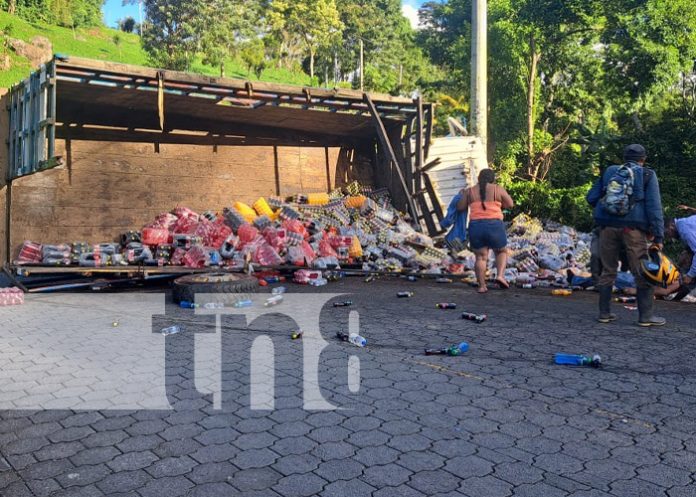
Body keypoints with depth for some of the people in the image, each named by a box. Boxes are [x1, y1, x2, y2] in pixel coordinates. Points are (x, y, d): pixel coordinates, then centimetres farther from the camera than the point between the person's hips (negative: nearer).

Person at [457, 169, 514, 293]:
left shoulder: (469, 191, 9)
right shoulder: (498, 189, 5)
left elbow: (460, 207, 13)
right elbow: (510, 204, 9)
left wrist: (463, 195, 30)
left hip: (475, 226, 2)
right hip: (494, 225, -2)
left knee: (481, 256, 9)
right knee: (502, 251, 17)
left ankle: (482, 285, 4)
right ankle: (500, 275, -1)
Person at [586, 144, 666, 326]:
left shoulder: (609, 172, 13)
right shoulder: (647, 175, 4)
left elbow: (591, 198, 11)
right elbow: (654, 206, -4)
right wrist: (658, 236, -5)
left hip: (608, 226, 3)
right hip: (633, 228, -3)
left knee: (608, 271, 12)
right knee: (642, 273, 6)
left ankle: (604, 313, 15)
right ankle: (646, 316, 8)